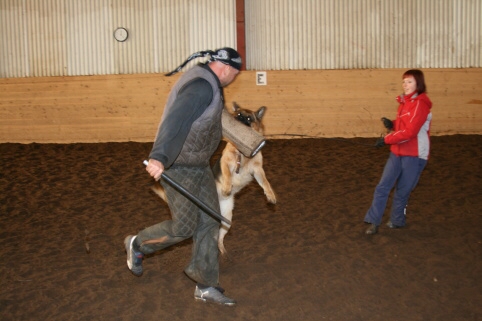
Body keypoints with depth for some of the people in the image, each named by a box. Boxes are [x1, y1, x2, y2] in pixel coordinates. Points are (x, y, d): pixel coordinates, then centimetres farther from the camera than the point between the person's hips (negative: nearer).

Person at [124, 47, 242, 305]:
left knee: (209, 221, 8)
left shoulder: (206, 80, 9)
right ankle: (138, 245, 27)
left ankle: (206, 286, 16)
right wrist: (159, 156, -53)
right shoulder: (202, 86, -24)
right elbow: (177, 119, -39)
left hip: (199, 166, 10)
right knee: (184, 228, 0)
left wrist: (220, 105, 50)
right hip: (179, 167, -10)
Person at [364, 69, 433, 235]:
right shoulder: (404, 102, 11)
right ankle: (374, 222, 5)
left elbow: (409, 131, -22)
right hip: (397, 152, 7)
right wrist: (391, 125, -3)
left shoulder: (420, 103, -15)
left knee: (402, 191, 6)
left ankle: (397, 220, 26)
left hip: (414, 155, -7)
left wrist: (386, 139, -16)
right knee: (383, 186, 0)